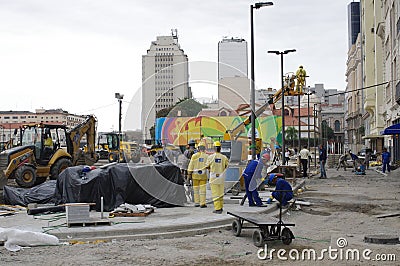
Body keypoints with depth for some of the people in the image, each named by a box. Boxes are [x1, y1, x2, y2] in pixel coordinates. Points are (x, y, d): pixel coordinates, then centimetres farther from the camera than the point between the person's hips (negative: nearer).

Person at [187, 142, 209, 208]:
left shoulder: (194, 156, -4)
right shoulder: (206, 156, -6)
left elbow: (191, 165, -2)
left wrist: (190, 173, 5)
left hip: (195, 175, 1)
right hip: (203, 175, -1)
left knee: (196, 188, 14)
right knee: (202, 189, 2)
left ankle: (196, 202, 16)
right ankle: (202, 203, -1)